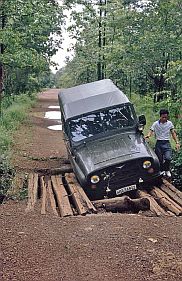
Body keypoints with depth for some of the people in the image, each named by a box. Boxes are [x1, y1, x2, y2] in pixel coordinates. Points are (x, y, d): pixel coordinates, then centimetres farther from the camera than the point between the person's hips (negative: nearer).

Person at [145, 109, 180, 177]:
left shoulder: (170, 123, 4)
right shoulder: (156, 124, -2)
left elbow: (173, 133, 9)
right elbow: (151, 131, -5)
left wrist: (177, 142, 3)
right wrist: (148, 135, -29)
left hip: (167, 143, 0)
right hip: (159, 143, 0)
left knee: (168, 158, -18)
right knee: (160, 160, 5)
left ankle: (167, 170, 9)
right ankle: (162, 171, 30)